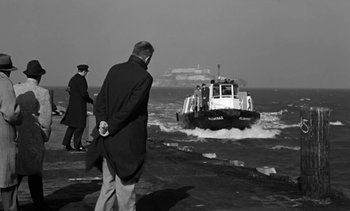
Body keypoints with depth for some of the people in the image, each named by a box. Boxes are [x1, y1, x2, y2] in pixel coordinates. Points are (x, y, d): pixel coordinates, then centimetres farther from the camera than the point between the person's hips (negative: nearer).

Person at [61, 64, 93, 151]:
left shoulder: (72, 79, 12)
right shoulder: (81, 79, -15)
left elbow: (69, 90, 18)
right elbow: (84, 93, -18)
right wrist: (90, 100, -4)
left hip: (72, 104, 9)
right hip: (80, 105, -9)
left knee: (71, 125, 13)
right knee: (80, 125, -2)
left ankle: (67, 144, 14)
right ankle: (77, 145, 1)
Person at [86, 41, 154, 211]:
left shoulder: (115, 70, 7)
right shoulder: (145, 77, -12)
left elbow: (100, 98, 2)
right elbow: (131, 106, -17)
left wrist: (101, 121, -7)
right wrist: (111, 127, -12)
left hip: (109, 139, 6)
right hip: (129, 139, -6)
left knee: (108, 183, 15)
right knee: (126, 184, 5)